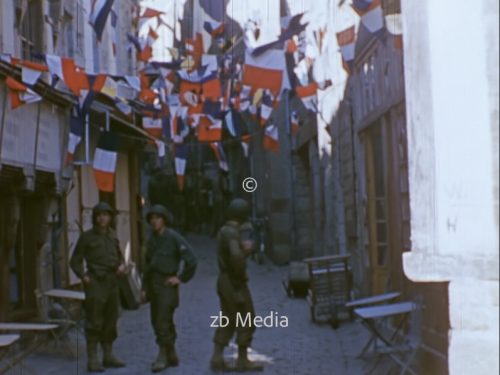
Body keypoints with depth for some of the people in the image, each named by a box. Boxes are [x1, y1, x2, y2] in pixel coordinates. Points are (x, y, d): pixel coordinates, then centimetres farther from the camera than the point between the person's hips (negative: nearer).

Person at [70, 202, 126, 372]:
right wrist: (83, 276, -14)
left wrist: (121, 265, 4)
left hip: (112, 282, 6)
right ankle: (92, 360, -6)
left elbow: (119, 255, 25)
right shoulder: (87, 237, -3)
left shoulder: (112, 235, 13)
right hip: (95, 283, -6)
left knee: (110, 321, 11)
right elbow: (75, 260, -1)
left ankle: (108, 356, 22)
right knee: (94, 322, -8)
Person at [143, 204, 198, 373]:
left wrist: (181, 278, -11)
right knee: (157, 322, 11)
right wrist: (145, 287, 17)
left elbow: (191, 259, -14)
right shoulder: (152, 239, 12)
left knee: (163, 321, -11)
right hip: (153, 284, 8)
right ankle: (172, 356, 22)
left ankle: (162, 357, -5)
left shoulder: (174, 237, -10)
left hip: (167, 284, -8)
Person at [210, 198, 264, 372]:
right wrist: (242, 273, -20)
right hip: (235, 284, -9)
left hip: (225, 281, 9)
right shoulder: (232, 233, -18)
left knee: (228, 322, 13)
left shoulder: (224, 231, 12)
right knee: (246, 321, 1)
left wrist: (245, 249, 5)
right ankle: (242, 360, 7)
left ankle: (217, 358, 9)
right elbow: (236, 256, -36)